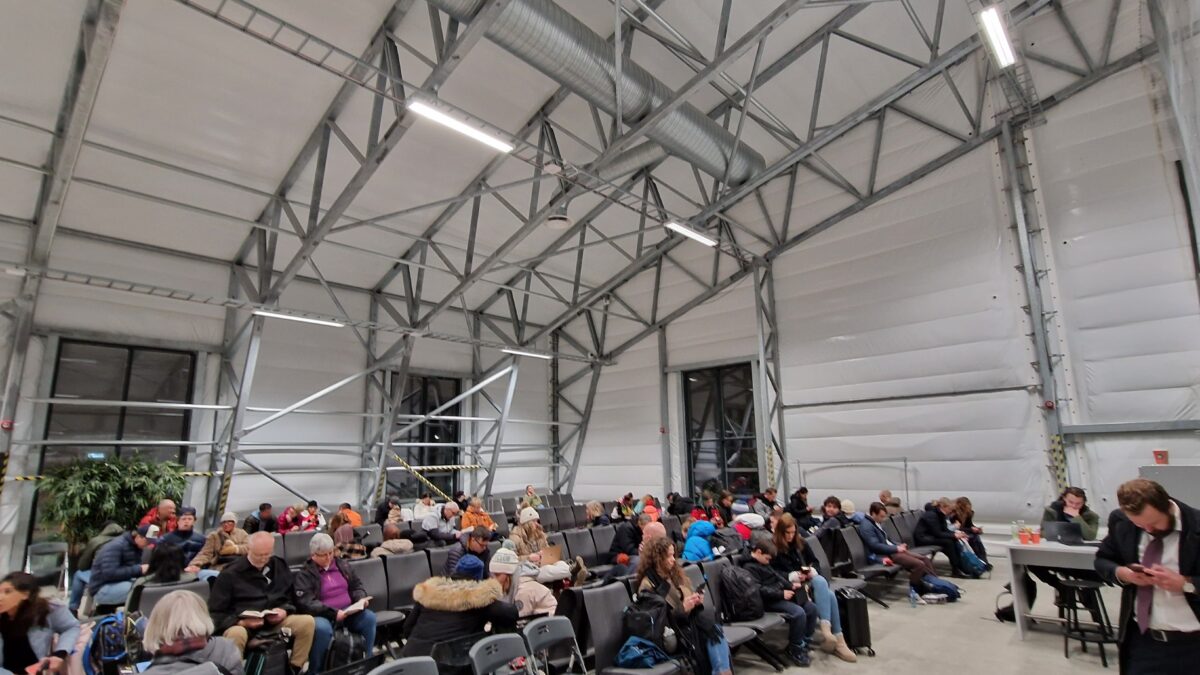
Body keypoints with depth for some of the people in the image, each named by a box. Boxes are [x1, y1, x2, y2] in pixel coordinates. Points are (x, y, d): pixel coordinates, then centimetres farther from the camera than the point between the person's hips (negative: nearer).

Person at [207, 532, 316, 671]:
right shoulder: (230, 573, 0)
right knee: (236, 634, -39)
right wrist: (241, 622, -17)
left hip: (275, 622, 3)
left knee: (308, 622, -23)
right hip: (241, 624, -3)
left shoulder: (280, 566, 11)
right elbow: (216, 612, -1)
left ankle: (294, 668, -6)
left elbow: (291, 599, 18)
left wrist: (284, 611, -5)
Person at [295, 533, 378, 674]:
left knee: (369, 617, -22)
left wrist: (361, 599, -6)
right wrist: (333, 612, -24)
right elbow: (307, 603, -14)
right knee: (322, 628, -38)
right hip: (322, 616, -4)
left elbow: (357, 586, 18)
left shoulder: (343, 565, 12)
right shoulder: (304, 574, -4)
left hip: (348, 612, 4)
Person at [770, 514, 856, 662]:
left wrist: (812, 571, -5)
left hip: (808, 580, 6)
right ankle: (837, 640, -29)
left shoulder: (799, 542, 15)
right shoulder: (772, 546, -5)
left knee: (829, 594, -28)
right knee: (826, 594, -30)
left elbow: (815, 561, 18)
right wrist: (792, 576, -22)